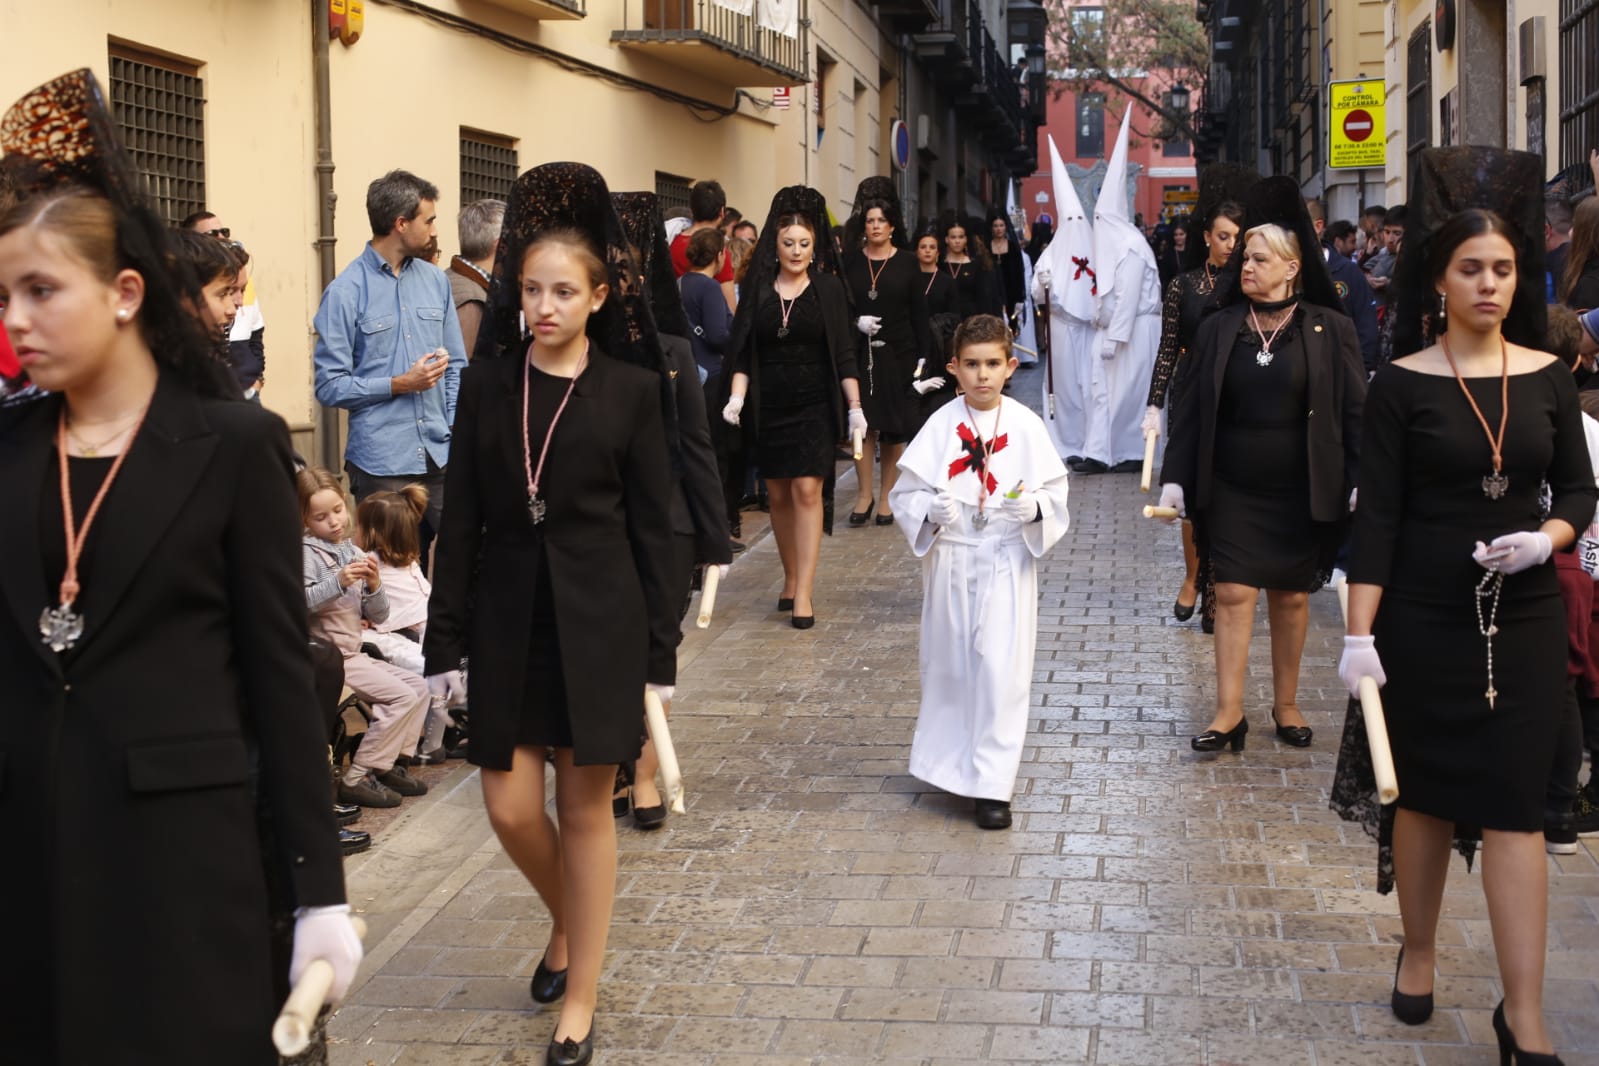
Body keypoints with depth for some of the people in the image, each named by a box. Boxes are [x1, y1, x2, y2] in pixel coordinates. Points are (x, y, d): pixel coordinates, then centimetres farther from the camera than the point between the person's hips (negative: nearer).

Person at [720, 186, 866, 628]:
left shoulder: (828, 288, -1)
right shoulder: (757, 288, 3)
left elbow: (843, 352, 1)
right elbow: (742, 351, 3)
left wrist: (856, 407, -3)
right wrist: (736, 397, -11)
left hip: (814, 405, -2)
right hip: (768, 405, 2)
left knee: (807, 491, -10)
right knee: (779, 494, 9)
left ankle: (803, 593, -10)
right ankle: (791, 578, 25)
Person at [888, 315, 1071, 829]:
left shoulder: (1026, 426, -3)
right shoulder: (941, 425, -2)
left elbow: (1055, 491, 0)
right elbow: (906, 491, 0)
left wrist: (1034, 508, -21)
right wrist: (930, 509, -21)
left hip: (1007, 562, -1)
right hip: (949, 561, 1)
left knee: (1001, 669, -5)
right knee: (949, 665, 11)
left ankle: (991, 785, 3)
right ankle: (949, 762, 32)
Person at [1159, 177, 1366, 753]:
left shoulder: (1329, 329, -4)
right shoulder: (1219, 329, 2)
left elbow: (1354, 411, -3)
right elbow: (1191, 408, 4)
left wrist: (1363, 482, -10)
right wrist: (1175, 477, -2)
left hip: (1300, 491, -1)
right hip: (1232, 490, 1)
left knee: (1291, 597, 9)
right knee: (1234, 594, -1)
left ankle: (1286, 704, 24)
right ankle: (1229, 712, 4)